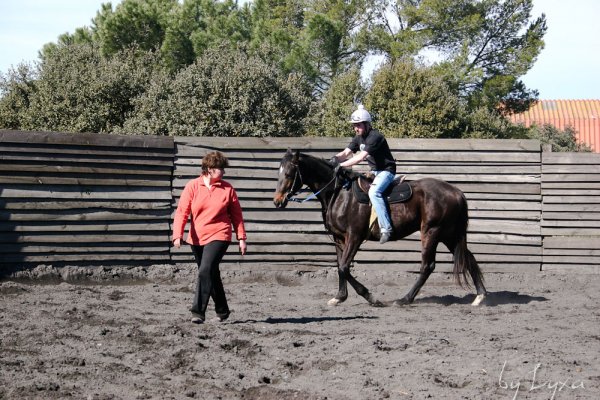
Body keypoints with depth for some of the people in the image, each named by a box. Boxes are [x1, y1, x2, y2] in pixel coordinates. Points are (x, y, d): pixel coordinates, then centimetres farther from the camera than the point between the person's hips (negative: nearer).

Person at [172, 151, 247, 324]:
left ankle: (198, 312, -21)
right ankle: (222, 310, 31)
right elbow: (182, 211, -5)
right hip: (197, 238, 3)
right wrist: (178, 235, -16)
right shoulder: (192, 186, -1)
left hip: (218, 236, -3)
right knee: (212, 275, 15)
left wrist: (241, 238, 5)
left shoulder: (227, 189, 0)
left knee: (205, 271, -20)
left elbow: (236, 215, 7)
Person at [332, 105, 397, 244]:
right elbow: (345, 153, 1)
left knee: (374, 192, -33)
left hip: (386, 171, -10)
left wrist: (341, 165, -35)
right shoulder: (358, 138, 7)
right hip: (374, 171, 10)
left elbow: (361, 157, -31)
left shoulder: (375, 137, -22)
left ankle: (386, 228, -34)